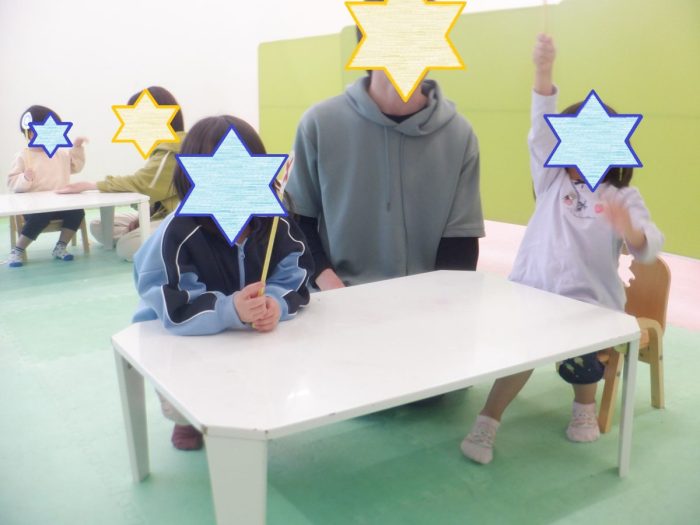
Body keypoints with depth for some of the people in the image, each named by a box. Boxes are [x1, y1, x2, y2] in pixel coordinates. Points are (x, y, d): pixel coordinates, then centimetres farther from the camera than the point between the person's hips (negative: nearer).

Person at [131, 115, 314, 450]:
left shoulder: (276, 225, -15)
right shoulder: (178, 234, -30)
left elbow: (294, 278, -17)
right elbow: (177, 309, -36)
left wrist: (275, 303, -39)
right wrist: (231, 311, -52)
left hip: (248, 337, 4)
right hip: (177, 339, -3)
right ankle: (187, 417, 15)